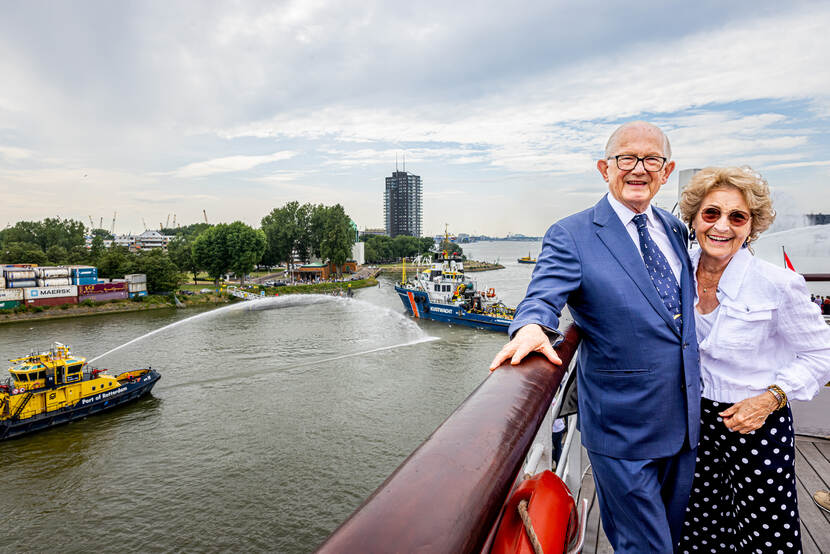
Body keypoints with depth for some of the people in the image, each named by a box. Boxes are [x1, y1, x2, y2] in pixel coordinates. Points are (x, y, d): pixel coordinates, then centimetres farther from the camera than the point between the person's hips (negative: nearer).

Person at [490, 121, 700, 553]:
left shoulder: (676, 229, 8)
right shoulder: (570, 236, -12)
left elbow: (679, 311, 18)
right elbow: (543, 297, -23)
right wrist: (531, 327, -46)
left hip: (684, 423, 7)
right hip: (622, 431, -6)